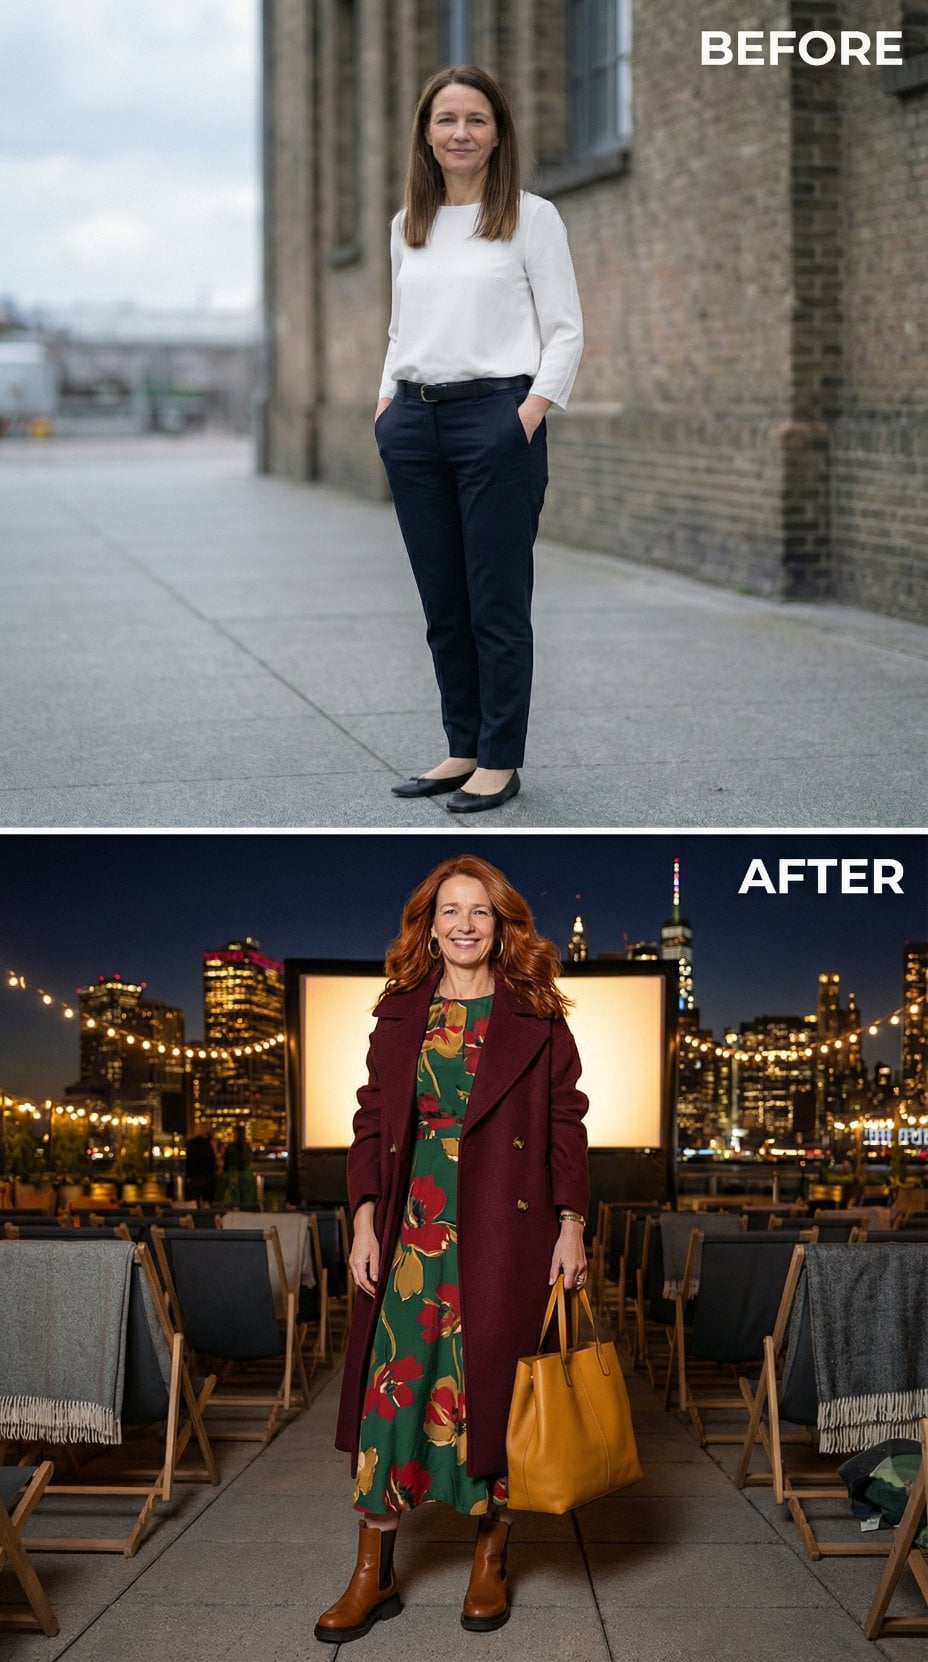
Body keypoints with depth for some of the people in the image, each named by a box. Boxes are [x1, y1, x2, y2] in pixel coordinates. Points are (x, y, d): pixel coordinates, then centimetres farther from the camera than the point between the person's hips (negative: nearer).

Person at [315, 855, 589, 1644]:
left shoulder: (536, 1019, 3)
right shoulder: (401, 1015, 9)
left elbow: (566, 1127, 1)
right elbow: (372, 1121, 8)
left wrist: (571, 1226, -5)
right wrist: (365, 1221, 0)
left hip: (504, 1232, -2)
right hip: (414, 1229, 2)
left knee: (494, 1390, 3)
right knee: (394, 1384, 0)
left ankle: (491, 1561, 18)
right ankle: (373, 1574, 7)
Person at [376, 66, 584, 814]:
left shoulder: (531, 217, 0)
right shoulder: (407, 226, 14)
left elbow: (565, 331, -3)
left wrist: (531, 413, -14)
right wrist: (388, 404, 8)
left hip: (496, 418, -5)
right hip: (414, 424, 5)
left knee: (497, 603, -2)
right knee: (442, 604, 9)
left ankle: (500, 761, 5)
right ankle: (463, 748, 19)